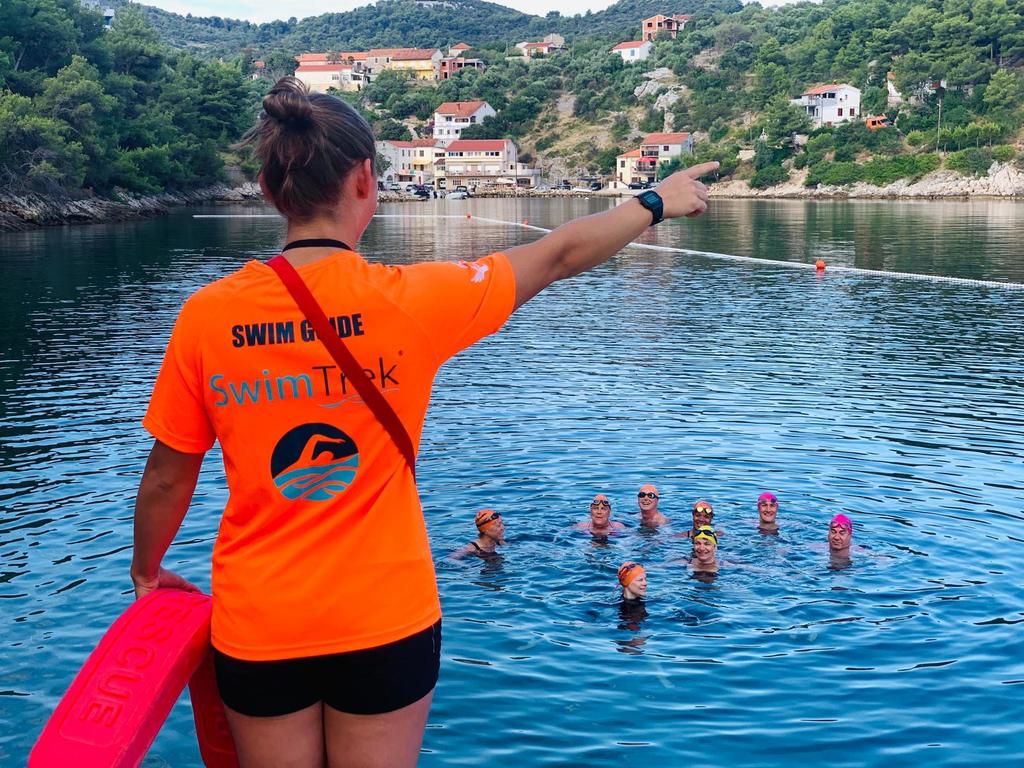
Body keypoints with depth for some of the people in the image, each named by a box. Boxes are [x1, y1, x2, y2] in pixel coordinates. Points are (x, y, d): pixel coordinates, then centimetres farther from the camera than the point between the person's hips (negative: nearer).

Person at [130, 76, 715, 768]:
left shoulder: (206, 315, -9)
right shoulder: (406, 300, -14)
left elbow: (167, 480, 0)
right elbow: (560, 255, -1)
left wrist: (148, 573, 20)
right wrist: (658, 202, 16)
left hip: (257, 628, 2)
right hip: (385, 620, -1)